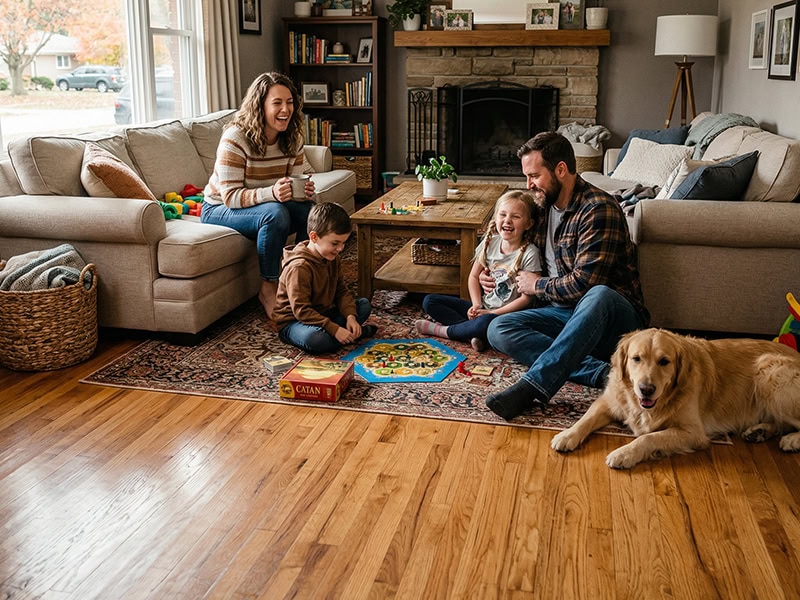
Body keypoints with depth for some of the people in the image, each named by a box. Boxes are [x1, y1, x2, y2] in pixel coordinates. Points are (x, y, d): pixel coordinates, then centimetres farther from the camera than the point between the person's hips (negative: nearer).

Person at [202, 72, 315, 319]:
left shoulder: (292, 139, -5)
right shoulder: (236, 138, -24)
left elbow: (299, 179, -2)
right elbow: (230, 196, -27)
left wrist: (306, 190, -29)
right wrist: (272, 193, -44)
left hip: (266, 205, 6)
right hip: (220, 209, -6)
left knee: (312, 208, -21)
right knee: (274, 213, -35)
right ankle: (268, 289, -20)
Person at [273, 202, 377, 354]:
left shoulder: (333, 259, 1)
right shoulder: (299, 267, -27)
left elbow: (341, 291, 5)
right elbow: (301, 311, -29)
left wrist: (350, 316, -15)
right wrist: (335, 330, -33)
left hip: (322, 314, 8)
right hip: (293, 321, -8)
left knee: (364, 304, 2)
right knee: (314, 339, -40)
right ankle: (357, 332, -17)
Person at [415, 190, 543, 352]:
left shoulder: (530, 254, -15)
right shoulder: (490, 243, 1)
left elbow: (527, 298, -15)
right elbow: (474, 276, 10)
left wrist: (493, 313, -15)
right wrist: (476, 305, -7)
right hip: (483, 308, 7)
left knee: (487, 322, -42)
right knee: (429, 301, -2)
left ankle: (443, 330, -13)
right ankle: (474, 335, -20)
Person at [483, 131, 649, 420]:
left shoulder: (599, 209, -16)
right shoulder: (543, 206, 11)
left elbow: (583, 283, -23)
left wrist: (538, 285, -7)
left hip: (612, 315, -7)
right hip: (564, 314, 7)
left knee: (599, 295, -42)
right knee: (499, 329, -18)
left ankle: (533, 386, -45)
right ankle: (603, 372, -31)